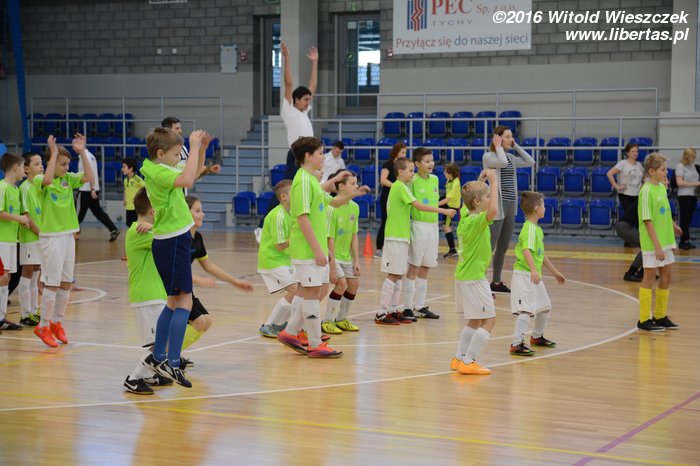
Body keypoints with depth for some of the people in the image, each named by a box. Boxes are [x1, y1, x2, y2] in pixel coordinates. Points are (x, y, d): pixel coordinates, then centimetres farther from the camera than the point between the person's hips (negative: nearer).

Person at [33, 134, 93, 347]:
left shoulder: (68, 178, 8)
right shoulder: (40, 180, -9)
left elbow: (88, 177, -2)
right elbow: (47, 180, -32)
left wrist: (82, 152, -7)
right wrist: (54, 152, -27)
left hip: (68, 235, 6)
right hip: (51, 237, -6)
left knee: (66, 283, 10)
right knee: (52, 283, -5)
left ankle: (57, 322, 22)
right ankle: (43, 326, 6)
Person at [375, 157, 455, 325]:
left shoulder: (398, 187, 16)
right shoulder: (400, 187, -13)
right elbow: (419, 206, -21)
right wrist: (443, 210, -21)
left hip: (401, 237, 10)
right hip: (395, 237, -10)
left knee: (398, 276, 11)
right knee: (393, 275, -8)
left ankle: (392, 311, 15)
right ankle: (382, 314, -6)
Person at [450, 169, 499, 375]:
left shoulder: (465, 218, 7)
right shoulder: (477, 221, -20)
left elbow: (472, 197, 30)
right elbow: (493, 210, -42)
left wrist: (480, 181, 23)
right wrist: (493, 182, -33)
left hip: (464, 276, 10)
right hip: (474, 278, -10)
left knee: (474, 320, 20)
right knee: (488, 320, -3)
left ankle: (459, 358, 22)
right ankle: (468, 362, -6)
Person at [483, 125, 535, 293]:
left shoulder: (511, 157, 14)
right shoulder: (488, 156, -7)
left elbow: (531, 162, 12)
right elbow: (502, 162, -26)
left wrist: (516, 146, 10)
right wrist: (498, 147, -10)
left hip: (510, 207, 7)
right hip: (497, 207, -7)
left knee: (503, 247, 12)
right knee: (490, 247, -8)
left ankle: (496, 282, 22)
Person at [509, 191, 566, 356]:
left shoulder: (537, 229, 14)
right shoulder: (530, 228, -17)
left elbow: (541, 254, 24)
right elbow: (526, 250, -32)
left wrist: (555, 272, 31)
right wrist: (533, 270, -45)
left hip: (534, 276, 10)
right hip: (524, 275, -10)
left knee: (545, 307, 20)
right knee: (526, 310, -14)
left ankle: (537, 337, 38)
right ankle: (517, 345, -12)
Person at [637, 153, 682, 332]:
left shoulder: (662, 187, 7)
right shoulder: (647, 191, -17)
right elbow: (648, 221, -19)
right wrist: (657, 246, -21)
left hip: (665, 241, 8)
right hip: (652, 243, -8)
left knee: (666, 277, 13)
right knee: (650, 277, 0)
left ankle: (660, 316, 25)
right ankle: (644, 320, 9)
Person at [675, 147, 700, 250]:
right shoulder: (680, 166, -5)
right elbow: (679, 182, -13)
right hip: (684, 196, -7)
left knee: (689, 219, 6)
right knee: (685, 218, -6)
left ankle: (683, 241, 9)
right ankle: (685, 241, -5)